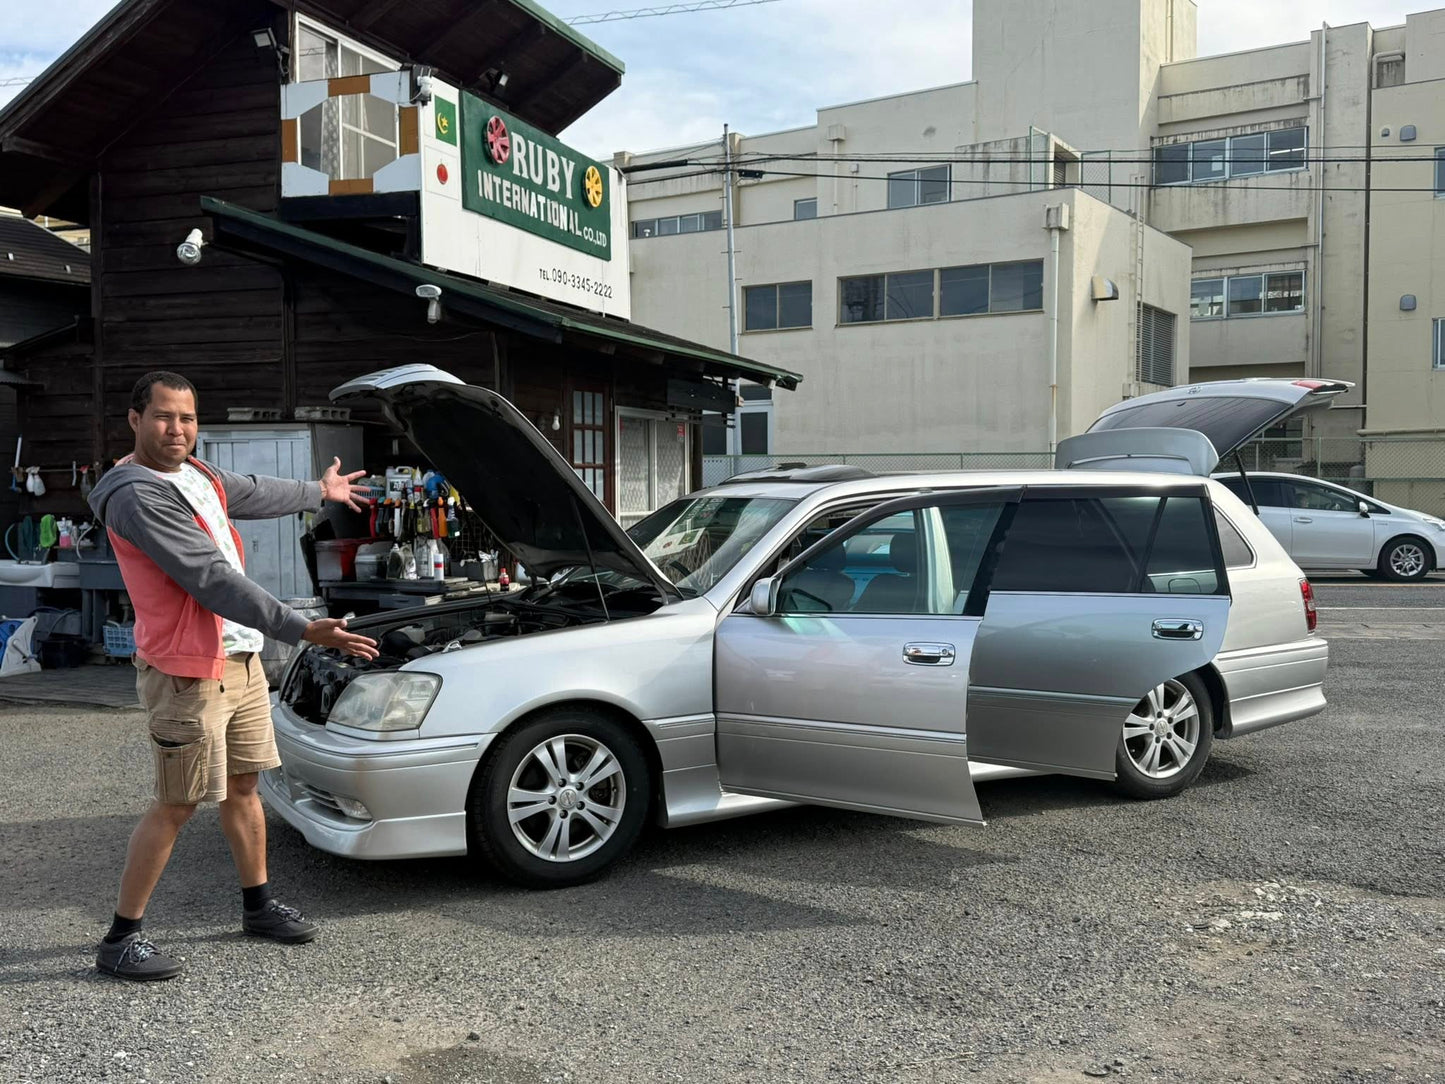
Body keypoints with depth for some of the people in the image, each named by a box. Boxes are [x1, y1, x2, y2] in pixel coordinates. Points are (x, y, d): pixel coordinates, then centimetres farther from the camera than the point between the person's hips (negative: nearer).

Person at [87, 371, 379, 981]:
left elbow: (254, 494, 31)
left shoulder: (196, 474, 9)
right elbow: (213, 582, -25)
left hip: (241, 660, 9)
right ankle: (121, 940, 11)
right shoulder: (138, 496, -20)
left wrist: (319, 492, 46)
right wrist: (303, 631, -26)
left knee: (243, 786, 17)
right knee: (175, 807, -2)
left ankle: (258, 906, 31)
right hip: (188, 675, -9)